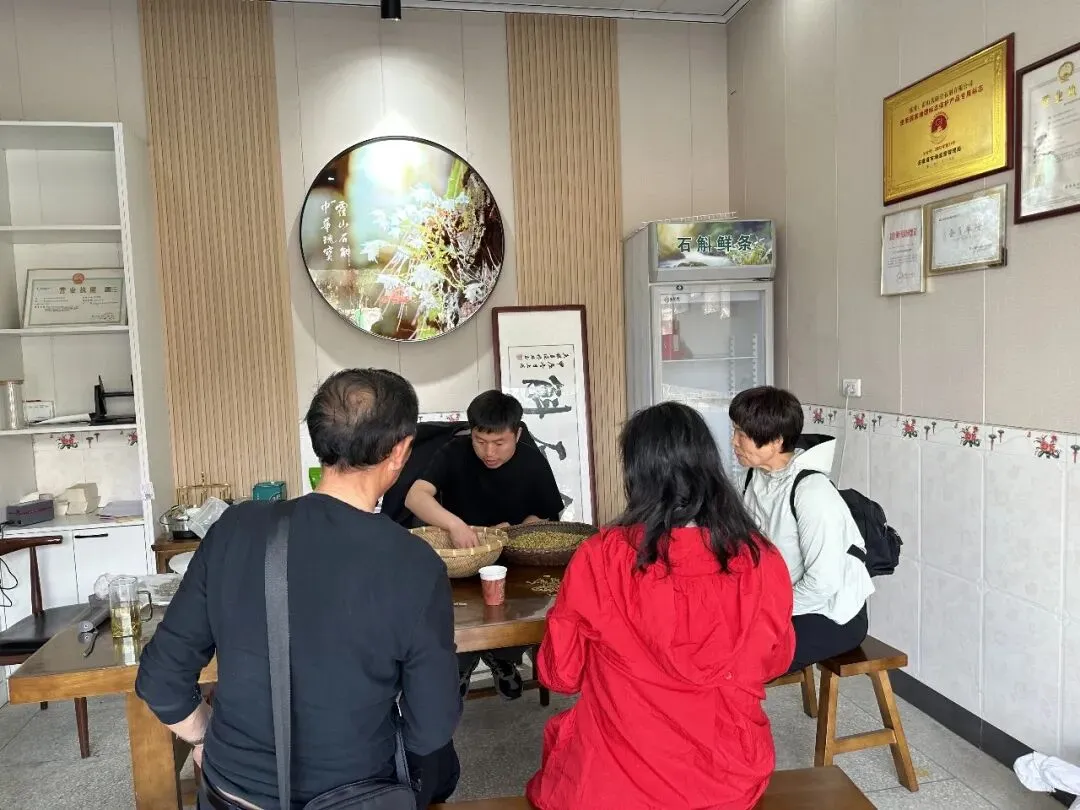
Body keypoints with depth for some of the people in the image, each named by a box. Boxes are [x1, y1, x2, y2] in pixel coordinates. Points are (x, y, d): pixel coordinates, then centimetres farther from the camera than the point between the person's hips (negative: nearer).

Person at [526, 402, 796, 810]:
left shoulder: (601, 558, -20)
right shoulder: (762, 562, -14)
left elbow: (559, 673, -5)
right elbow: (774, 663, 6)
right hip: (729, 771, 3)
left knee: (561, 732, 28)